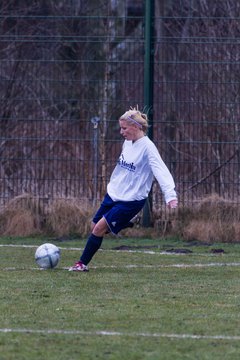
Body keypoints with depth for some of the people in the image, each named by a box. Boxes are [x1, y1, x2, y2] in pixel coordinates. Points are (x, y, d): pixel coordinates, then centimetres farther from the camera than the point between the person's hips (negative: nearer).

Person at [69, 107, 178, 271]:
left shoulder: (147, 147, -18)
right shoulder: (128, 143, 6)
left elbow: (161, 171, -27)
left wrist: (170, 195, -38)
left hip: (132, 200, -8)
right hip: (114, 194, 8)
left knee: (100, 228, -10)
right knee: (94, 227, 5)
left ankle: (83, 263, 0)